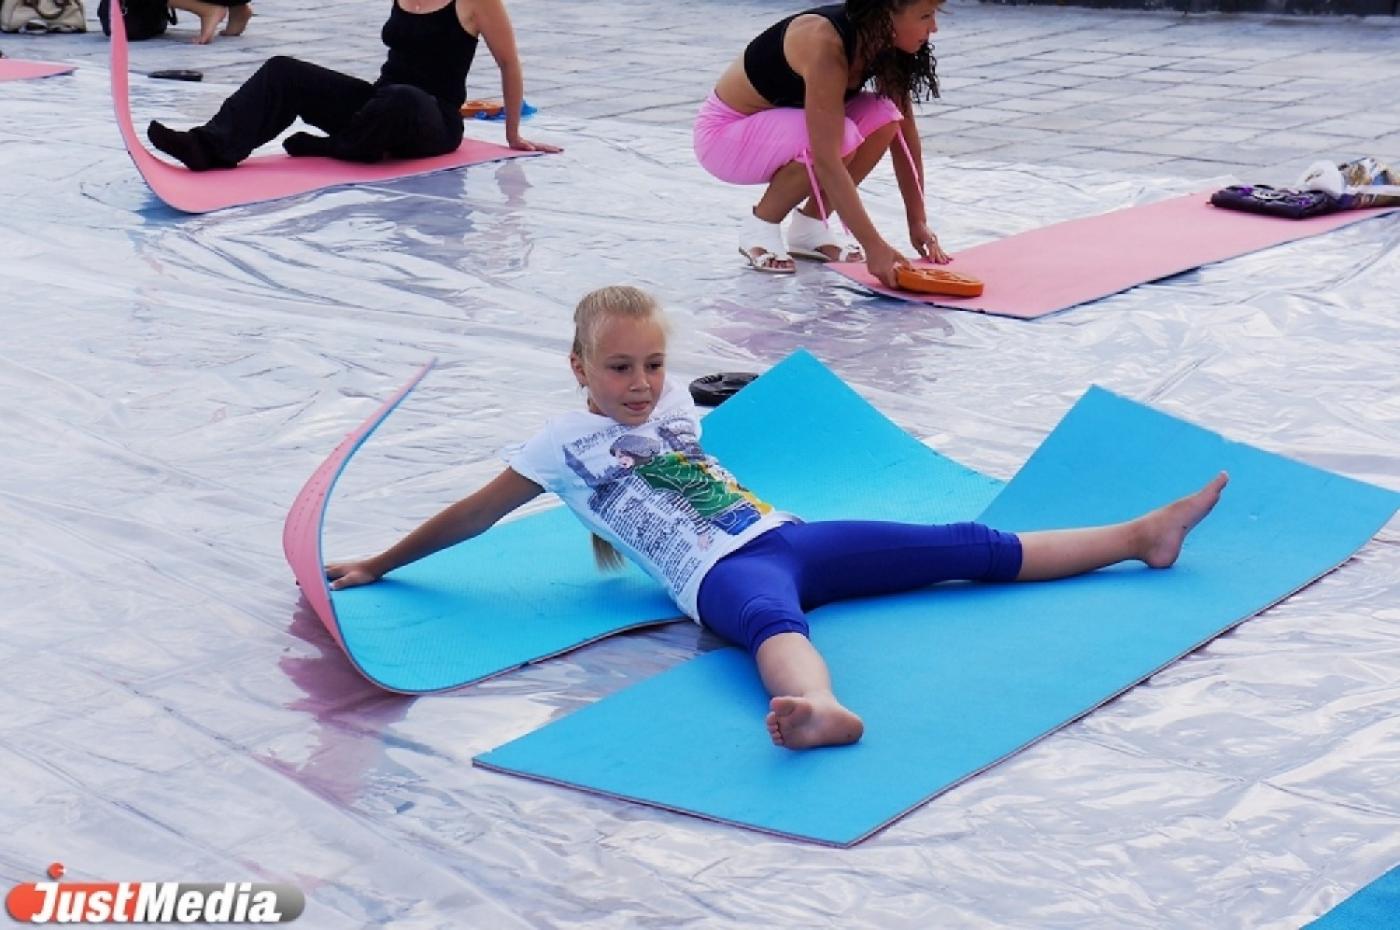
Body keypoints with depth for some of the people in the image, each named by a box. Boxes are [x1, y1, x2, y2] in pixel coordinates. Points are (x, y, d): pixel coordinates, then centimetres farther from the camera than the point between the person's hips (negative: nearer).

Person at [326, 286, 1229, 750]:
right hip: (722, 575, -6)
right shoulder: (564, 444, 1)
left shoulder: (674, 400, 17)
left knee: (968, 546, 2)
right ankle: (824, 711, -78)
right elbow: (475, 513, 5)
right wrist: (381, 565, 9)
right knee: (772, 615, -45)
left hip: (787, 534, 7)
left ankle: (1141, 535, 5)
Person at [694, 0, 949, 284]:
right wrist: (874, 246, -41)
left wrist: (918, 223, -8)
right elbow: (826, 159, -39)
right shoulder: (825, 44, -34)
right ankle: (760, 225, -9)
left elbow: (904, 130, -4)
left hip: (785, 126, 7)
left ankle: (808, 227, -1)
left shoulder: (884, 45, -11)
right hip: (724, 133, -7)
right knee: (836, 138, -32)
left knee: (881, 117, -16)